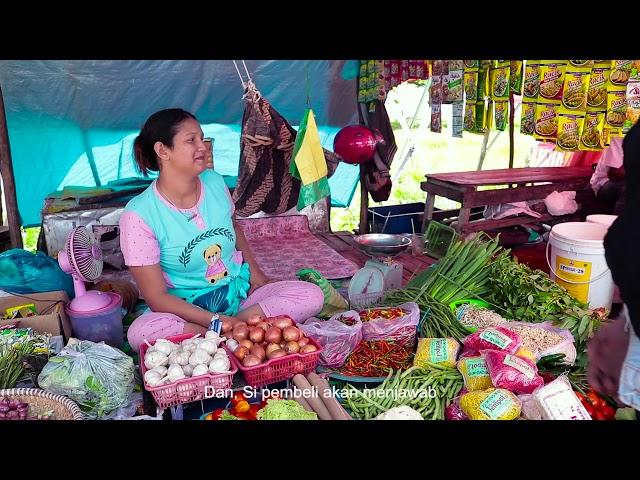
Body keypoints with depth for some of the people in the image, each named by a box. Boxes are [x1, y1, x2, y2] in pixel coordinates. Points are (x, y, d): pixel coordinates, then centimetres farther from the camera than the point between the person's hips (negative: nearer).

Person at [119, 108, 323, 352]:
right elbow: (157, 298, -16)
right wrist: (215, 321, -26)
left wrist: (255, 271, 5)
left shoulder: (214, 182, -1)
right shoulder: (139, 214, -15)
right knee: (139, 333, -36)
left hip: (239, 294, 4)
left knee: (312, 296, -16)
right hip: (188, 310, -4)